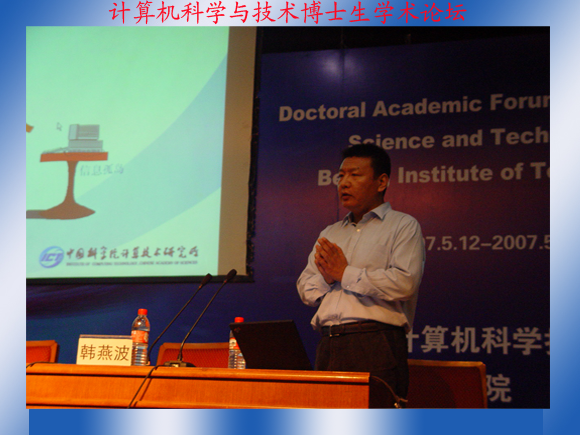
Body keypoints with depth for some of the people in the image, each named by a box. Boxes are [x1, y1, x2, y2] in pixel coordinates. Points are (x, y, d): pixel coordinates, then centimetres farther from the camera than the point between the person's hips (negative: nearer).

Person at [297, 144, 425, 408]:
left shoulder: (403, 226, 6)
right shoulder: (330, 234, 26)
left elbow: (405, 283, -10)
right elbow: (306, 289, 21)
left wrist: (345, 273, -5)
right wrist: (327, 276, -2)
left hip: (376, 344, -6)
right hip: (328, 345, 6)